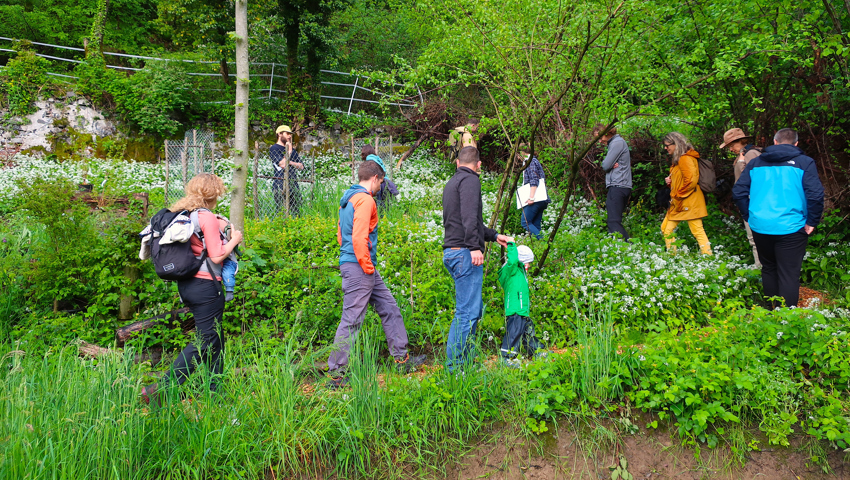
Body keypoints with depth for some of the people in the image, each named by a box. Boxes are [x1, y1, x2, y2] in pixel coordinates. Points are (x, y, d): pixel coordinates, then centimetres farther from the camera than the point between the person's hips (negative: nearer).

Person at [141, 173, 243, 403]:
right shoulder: (207, 218, -14)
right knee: (206, 340, -2)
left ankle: (213, 389, 23)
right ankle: (162, 389, -5)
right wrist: (234, 240, -1)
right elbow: (216, 257, -16)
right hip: (205, 286, -9)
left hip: (186, 284, 9)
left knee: (215, 339, 17)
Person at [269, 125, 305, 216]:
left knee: (295, 213, 3)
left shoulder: (293, 150, 21)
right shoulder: (274, 149, 1)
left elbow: (301, 166, 12)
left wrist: (290, 162, -3)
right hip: (280, 186, -6)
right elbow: (282, 164, -13)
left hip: (294, 185, 6)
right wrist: (289, 151, -3)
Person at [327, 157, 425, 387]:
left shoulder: (349, 198, 17)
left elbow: (341, 234, 24)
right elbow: (359, 237, -24)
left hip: (364, 268, 11)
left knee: (389, 308, 16)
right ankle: (336, 374, 1)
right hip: (359, 267, -11)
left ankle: (402, 359, 24)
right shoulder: (365, 199, -14)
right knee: (351, 320, -6)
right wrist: (367, 266, -14)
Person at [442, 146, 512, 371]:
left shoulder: (452, 182, 25)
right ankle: (455, 365, -8)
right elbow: (469, 217, -20)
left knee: (475, 308, 15)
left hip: (452, 252, 10)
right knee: (468, 312, -9)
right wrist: (474, 246, -26)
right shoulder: (470, 180, -5)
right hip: (465, 253, -10)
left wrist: (494, 236, 41)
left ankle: (465, 360, 18)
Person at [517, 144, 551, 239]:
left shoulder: (531, 161, -6)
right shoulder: (534, 161, 24)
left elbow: (534, 181, -17)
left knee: (525, 222, -9)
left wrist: (531, 197, -23)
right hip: (541, 200, 10)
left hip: (535, 199, -10)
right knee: (535, 225, 9)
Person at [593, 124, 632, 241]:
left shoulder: (617, 143, -9)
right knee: (615, 221, 9)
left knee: (614, 222, -14)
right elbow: (606, 166, 18)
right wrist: (612, 165, -2)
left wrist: (605, 163, 8)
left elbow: (605, 166, -12)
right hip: (622, 186, 10)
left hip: (617, 186, -10)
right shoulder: (614, 142, 22)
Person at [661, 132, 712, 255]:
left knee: (698, 231, -8)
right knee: (666, 229, 10)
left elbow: (691, 180, -23)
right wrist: (670, 181, 6)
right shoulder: (677, 159, 17)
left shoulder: (685, 158, -14)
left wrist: (678, 195, -15)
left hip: (689, 202, -11)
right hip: (677, 203, 11)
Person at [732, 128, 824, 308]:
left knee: (768, 269, 18)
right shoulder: (804, 163, -2)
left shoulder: (756, 163, 7)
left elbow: (738, 192, 3)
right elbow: (815, 195, -14)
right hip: (790, 228, -3)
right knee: (789, 275, 0)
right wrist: (812, 222, -3)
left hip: (760, 227, 4)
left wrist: (750, 216, 13)